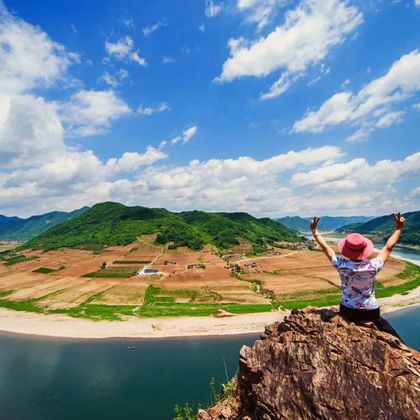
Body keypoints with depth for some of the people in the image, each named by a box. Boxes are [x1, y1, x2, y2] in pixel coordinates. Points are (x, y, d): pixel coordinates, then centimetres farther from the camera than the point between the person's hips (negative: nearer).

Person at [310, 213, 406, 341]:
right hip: (371, 312, 1)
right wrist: (399, 228, 1)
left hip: (347, 311, -1)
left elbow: (325, 247, -12)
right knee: (382, 324, 30)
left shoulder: (342, 266, -24)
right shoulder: (373, 266, -23)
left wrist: (314, 230, -2)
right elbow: (388, 247, -10)